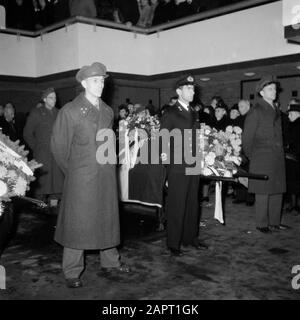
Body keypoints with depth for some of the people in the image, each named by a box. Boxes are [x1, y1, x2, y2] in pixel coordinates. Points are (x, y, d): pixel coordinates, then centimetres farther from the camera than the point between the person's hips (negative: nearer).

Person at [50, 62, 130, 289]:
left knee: (108, 218, 13)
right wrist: (73, 171, 1)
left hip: (107, 176, 5)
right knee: (77, 222, 2)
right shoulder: (70, 111, -5)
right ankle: (72, 272, 14)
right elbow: (59, 146, -3)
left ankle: (110, 261, 29)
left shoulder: (108, 111, 11)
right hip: (81, 178, -5)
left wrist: (110, 164, 11)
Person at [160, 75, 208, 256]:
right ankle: (173, 244, 10)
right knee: (176, 207, -1)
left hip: (193, 166, 7)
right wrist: (164, 155, -22)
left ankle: (191, 237, 28)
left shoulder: (192, 113, 15)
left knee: (192, 205, 14)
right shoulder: (170, 114, -6)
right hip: (178, 168, -7)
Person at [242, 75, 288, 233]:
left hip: (277, 158, 7)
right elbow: (246, 137, -6)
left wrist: (281, 153, 12)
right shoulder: (256, 111, -7)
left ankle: (274, 222, 20)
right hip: (262, 159, -7)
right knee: (263, 193, -1)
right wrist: (251, 157, -2)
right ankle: (262, 224, 10)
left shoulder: (276, 110, 16)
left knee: (277, 191, 10)